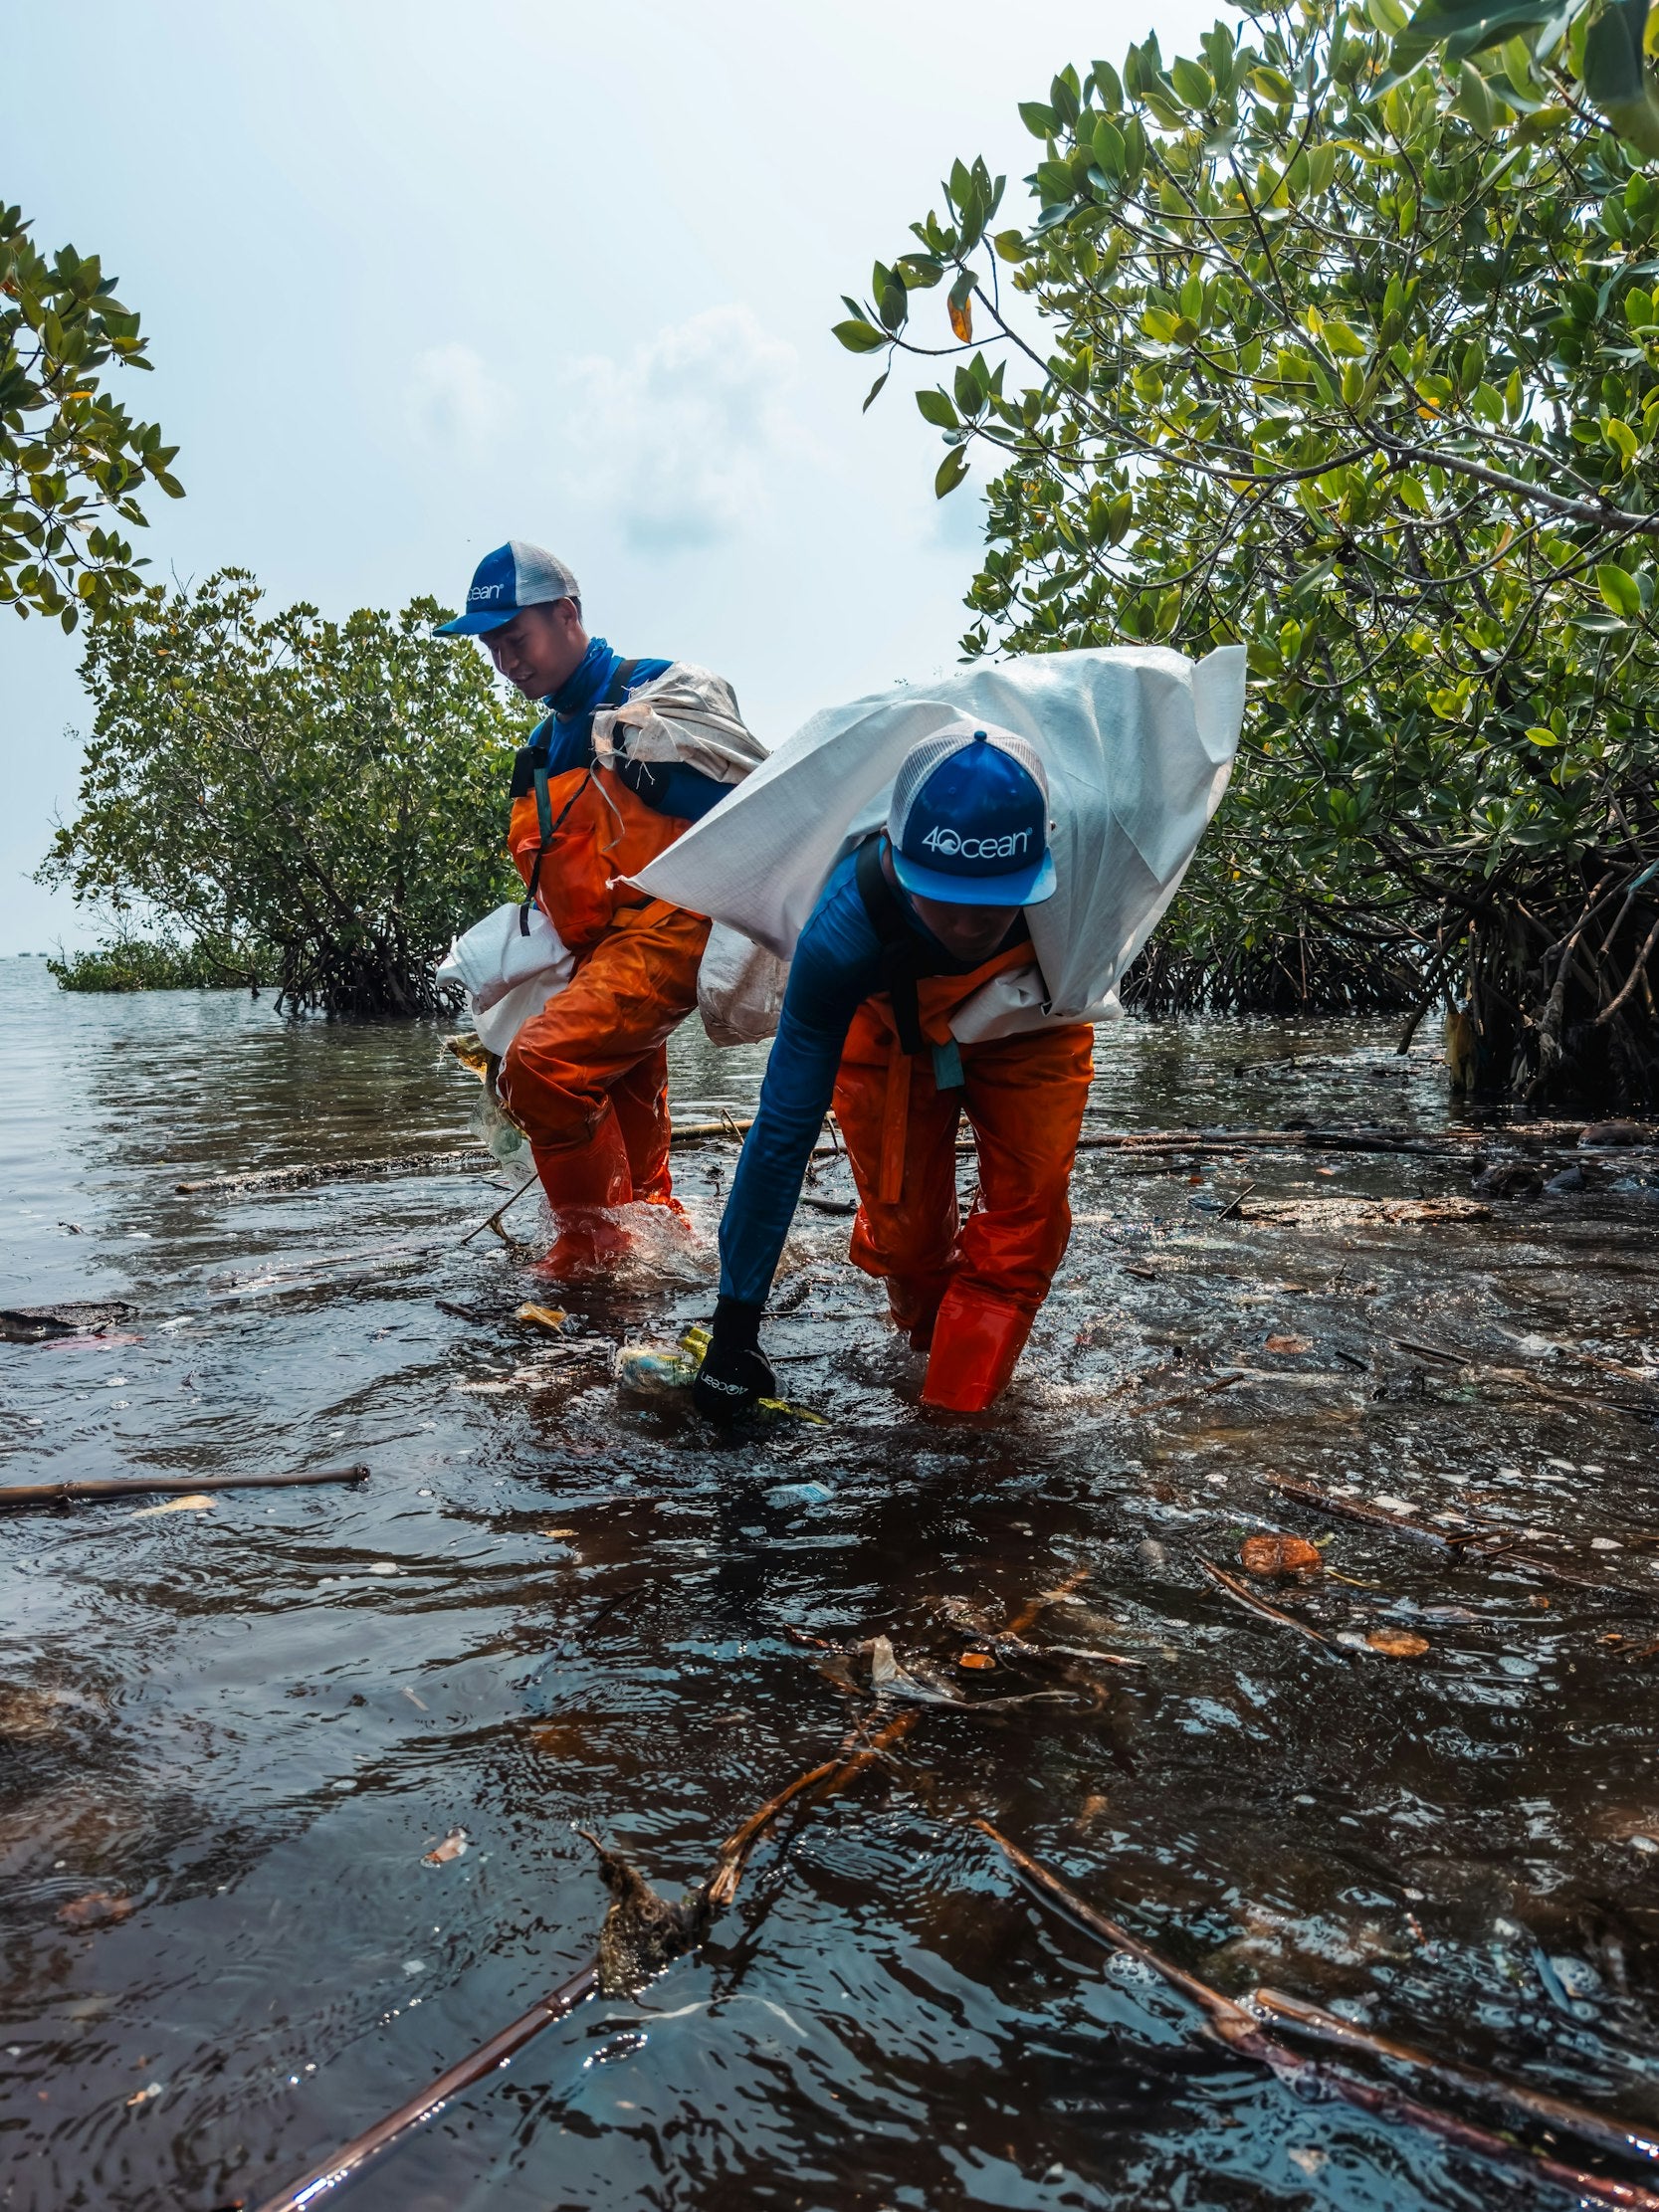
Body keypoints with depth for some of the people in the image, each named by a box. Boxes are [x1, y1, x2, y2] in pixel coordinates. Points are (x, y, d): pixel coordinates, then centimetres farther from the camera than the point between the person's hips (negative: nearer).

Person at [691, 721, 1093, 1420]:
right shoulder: (842, 935, -42)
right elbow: (784, 1129, -35)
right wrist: (736, 1321, -31)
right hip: (892, 1028, -1)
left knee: (1025, 1217, -11)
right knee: (904, 1222, -3)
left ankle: (961, 1408, 6)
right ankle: (929, 1327, 32)